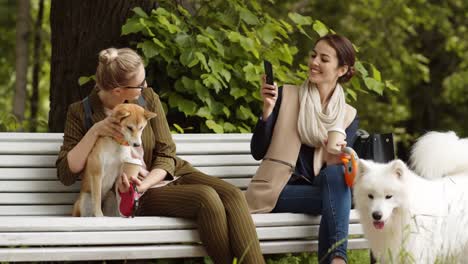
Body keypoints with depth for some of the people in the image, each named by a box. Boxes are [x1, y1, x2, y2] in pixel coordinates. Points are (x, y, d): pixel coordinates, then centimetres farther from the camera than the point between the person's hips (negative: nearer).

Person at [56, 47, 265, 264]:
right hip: (134, 197, -4)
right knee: (206, 197, -32)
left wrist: (145, 184, -17)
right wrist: (94, 132, -19)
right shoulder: (81, 113, -6)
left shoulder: (148, 99, 1)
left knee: (233, 195, -26)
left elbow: (166, 155, 2)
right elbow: (66, 174, -9)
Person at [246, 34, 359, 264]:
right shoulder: (286, 96, 4)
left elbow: (335, 174, 2)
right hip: (277, 189, -3)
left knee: (337, 174, -32)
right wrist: (268, 110, -16)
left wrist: (337, 158, -22)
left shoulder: (348, 116, 10)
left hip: (316, 189, 3)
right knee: (338, 196, -30)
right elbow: (257, 152, -1)